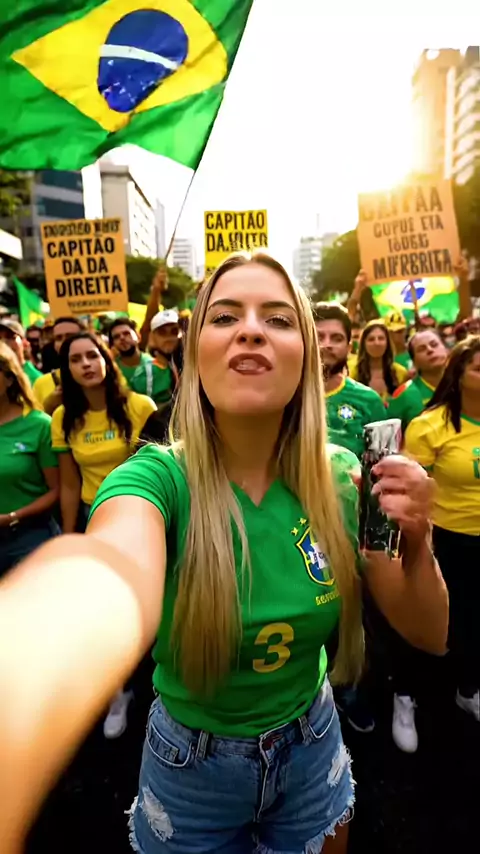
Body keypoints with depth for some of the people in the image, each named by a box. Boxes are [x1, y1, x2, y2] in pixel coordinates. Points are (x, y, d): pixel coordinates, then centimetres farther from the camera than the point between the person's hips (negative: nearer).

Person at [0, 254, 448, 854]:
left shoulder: (340, 478, -16)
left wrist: (417, 545, -31)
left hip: (313, 749, 2)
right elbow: (109, 571, -50)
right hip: (191, 766, -1)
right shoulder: (158, 478, -26)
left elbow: (430, 635, -9)